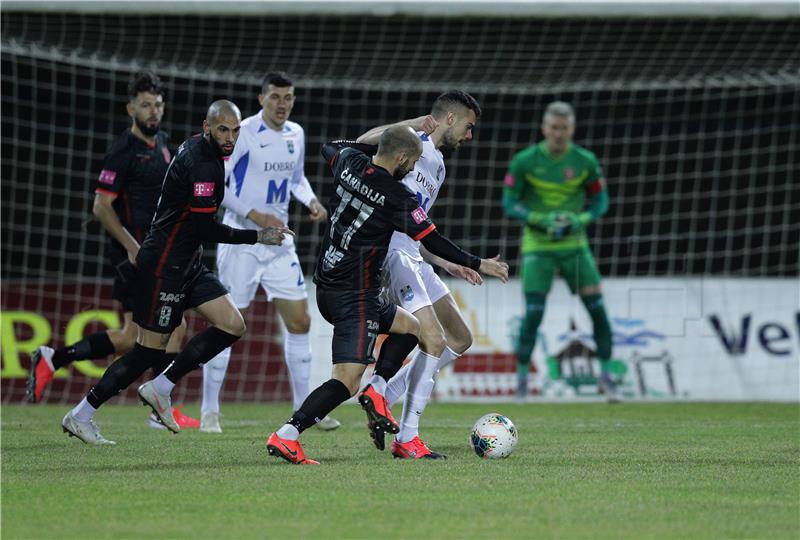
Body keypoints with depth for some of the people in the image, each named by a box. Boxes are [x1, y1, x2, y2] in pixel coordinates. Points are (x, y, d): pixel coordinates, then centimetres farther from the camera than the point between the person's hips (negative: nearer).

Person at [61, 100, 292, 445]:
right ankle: (80, 416, 7)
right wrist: (258, 237, -17)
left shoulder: (195, 149, 8)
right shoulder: (201, 164, -22)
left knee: (233, 325, 1)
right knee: (150, 350, -4)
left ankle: (159, 389, 7)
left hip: (187, 264, 10)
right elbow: (207, 229, -23)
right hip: (164, 265, -10)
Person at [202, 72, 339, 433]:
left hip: (279, 244, 6)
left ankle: (304, 408, 13)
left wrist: (311, 201, 4)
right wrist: (255, 215, -21)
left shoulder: (295, 135, 8)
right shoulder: (241, 133, -13)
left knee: (299, 322, 4)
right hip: (241, 242, -6)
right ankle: (210, 413, 5)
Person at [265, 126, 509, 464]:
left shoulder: (349, 163, 2)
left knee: (408, 326, 24)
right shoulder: (397, 198, -16)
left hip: (327, 287, 9)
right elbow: (434, 243, -9)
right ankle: (286, 436, -22)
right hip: (355, 296, -9)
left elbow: (330, 147, 28)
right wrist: (477, 264, 4)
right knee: (347, 382, -12)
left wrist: (379, 146, 27)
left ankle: (376, 391, 8)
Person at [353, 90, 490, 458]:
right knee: (434, 341, -17)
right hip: (388, 254, -10)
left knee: (460, 339, 10)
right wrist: (415, 124, -18)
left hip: (413, 260, 10)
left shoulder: (438, 166, 25)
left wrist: (448, 265, 25)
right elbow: (363, 144, -21)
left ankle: (384, 402, 11)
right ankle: (407, 439, -11)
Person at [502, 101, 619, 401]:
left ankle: (605, 376, 8)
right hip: (537, 246, -2)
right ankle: (522, 379, 4)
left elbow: (600, 201, 6)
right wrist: (540, 220, -19)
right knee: (533, 314, -11)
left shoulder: (585, 161, -3)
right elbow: (509, 204, -4)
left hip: (574, 244, 2)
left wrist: (580, 220, -14)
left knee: (597, 308, -6)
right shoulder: (525, 161, -8)